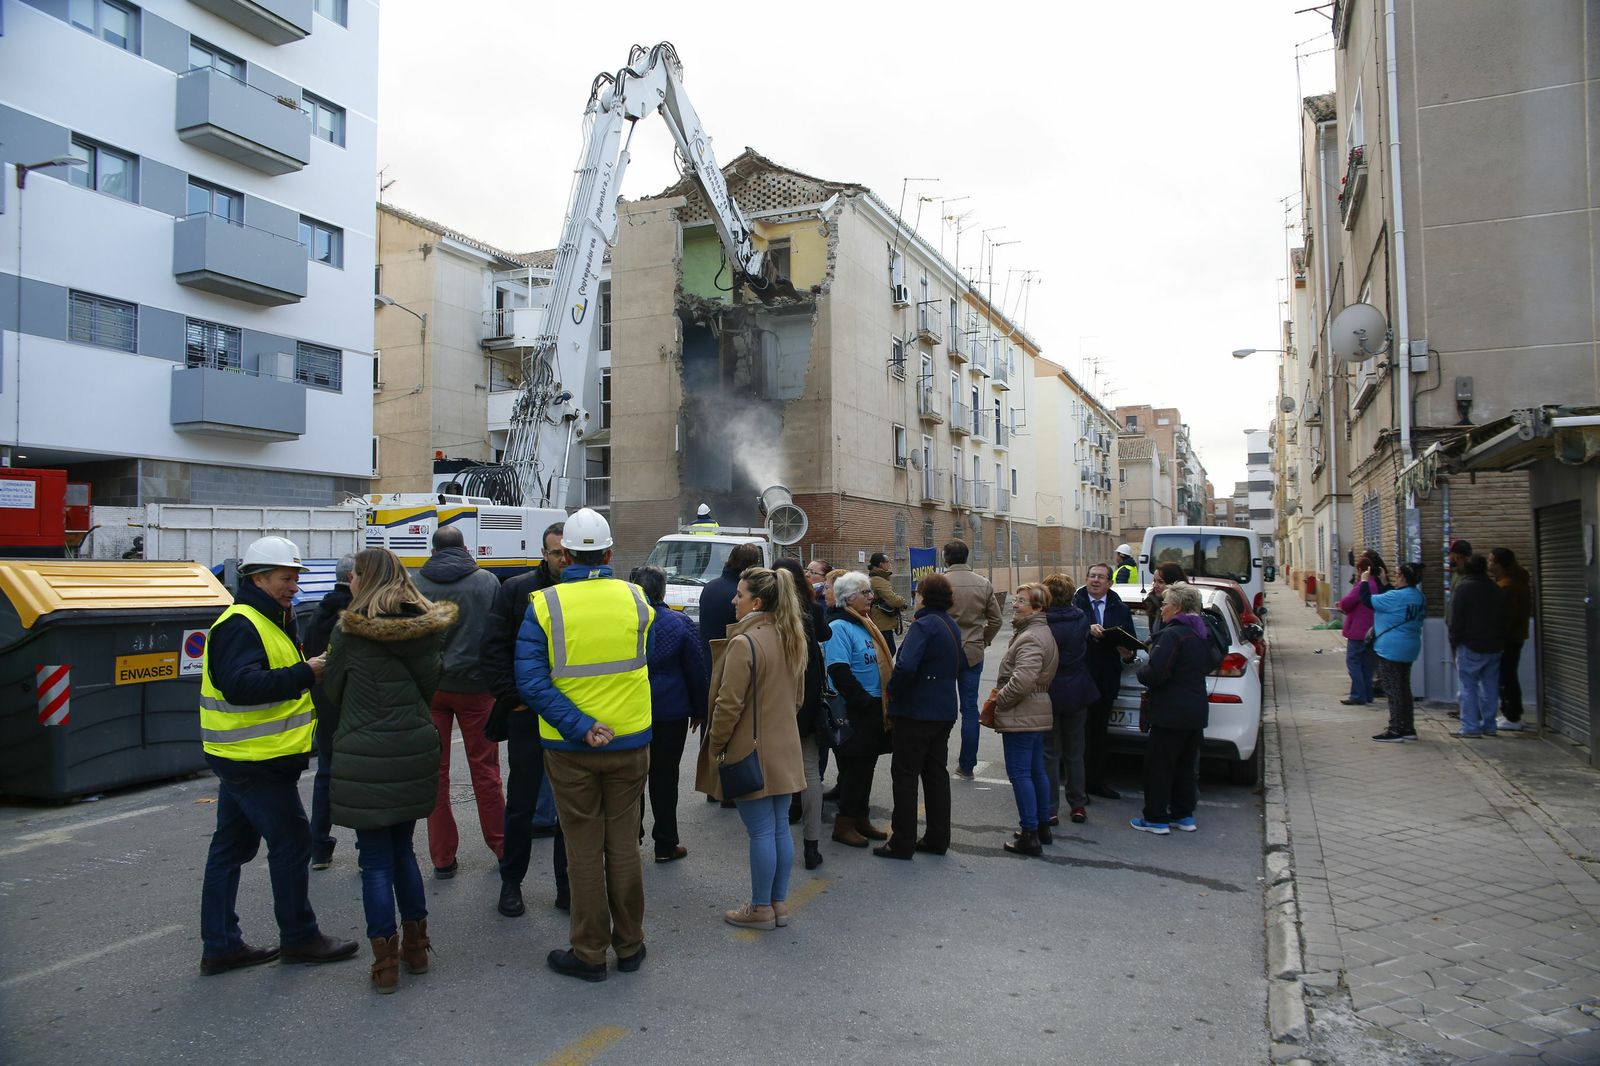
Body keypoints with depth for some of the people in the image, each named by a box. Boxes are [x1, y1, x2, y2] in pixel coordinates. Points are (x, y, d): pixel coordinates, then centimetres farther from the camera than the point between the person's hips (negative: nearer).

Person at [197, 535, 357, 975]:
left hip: (244, 758, 11)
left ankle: (220, 945, 23)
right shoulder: (241, 625, -17)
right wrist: (305, 673, -30)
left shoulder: (267, 622, 17)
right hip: (255, 761, -11)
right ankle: (299, 938, 12)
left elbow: (274, 678, 21)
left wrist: (311, 671, 3)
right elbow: (240, 685, -30)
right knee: (292, 842, -1)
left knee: (231, 847, 14)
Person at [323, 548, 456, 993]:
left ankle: (385, 964, 11)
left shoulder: (349, 632, -11)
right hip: (417, 752, 5)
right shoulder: (428, 629, 1)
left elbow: (333, 694, 1)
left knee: (376, 861, 5)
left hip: (366, 760, -5)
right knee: (403, 851, 19)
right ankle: (416, 948, 27)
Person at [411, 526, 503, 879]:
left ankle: (443, 858, 14)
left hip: (429, 688, 1)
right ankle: (501, 847, 20)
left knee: (435, 772, 10)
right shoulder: (486, 581, -5)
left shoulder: (416, 585, -4)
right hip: (475, 687, 0)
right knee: (485, 769, 11)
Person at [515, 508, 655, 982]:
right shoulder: (636, 600, -5)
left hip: (570, 748, -1)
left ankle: (589, 953, 22)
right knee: (624, 844, 14)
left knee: (583, 849, 11)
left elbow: (531, 681, -17)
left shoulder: (544, 605, -11)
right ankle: (630, 946, 26)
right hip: (630, 742, 2)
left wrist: (581, 728, -19)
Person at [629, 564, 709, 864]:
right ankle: (665, 845, 13)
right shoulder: (679, 623, -8)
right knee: (665, 777, 6)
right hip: (670, 712, -2)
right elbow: (698, 671, -4)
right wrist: (699, 710, 7)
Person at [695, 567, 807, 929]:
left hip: (751, 751, -8)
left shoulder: (744, 642, -19)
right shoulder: (791, 638, 7)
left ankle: (761, 908, 13)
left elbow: (729, 705, -19)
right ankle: (779, 903, 24)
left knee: (761, 831, 2)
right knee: (780, 828, 14)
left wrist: (715, 746, -7)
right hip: (784, 749, 8)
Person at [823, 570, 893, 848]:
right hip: (853, 713, -9)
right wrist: (866, 704, -19)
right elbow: (839, 673, -22)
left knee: (866, 766, 15)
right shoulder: (839, 627, -15)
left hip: (873, 711, 9)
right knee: (854, 768, -2)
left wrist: (882, 705, 14)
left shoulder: (862, 624, 14)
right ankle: (844, 825, 10)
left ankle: (861, 819, 27)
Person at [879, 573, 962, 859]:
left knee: (905, 775, 1)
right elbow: (961, 665, 21)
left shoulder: (923, 625, -18)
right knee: (937, 772, 15)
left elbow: (906, 666, -29)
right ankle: (938, 838, 21)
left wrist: (893, 690, -13)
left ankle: (903, 842, 6)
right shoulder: (953, 626, 9)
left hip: (916, 711, -8)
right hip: (945, 709, 8)